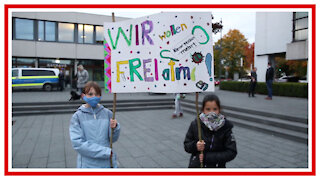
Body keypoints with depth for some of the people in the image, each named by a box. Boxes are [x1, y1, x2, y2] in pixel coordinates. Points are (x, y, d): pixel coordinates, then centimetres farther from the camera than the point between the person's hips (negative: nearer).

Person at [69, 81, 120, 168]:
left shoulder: (107, 113, -3)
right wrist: (106, 152, -16)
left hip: (108, 163, 2)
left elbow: (113, 139, 3)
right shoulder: (77, 117, -7)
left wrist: (115, 128, -18)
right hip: (87, 164, -1)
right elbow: (77, 143, -14)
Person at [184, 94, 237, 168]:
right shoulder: (195, 125, -10)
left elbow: (231, 153, -13)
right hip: (196, 165, 1)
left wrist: (208, 157, -20)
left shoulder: (225, 127, -12)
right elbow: (186, 145, 0)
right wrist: (195, 146, -22)